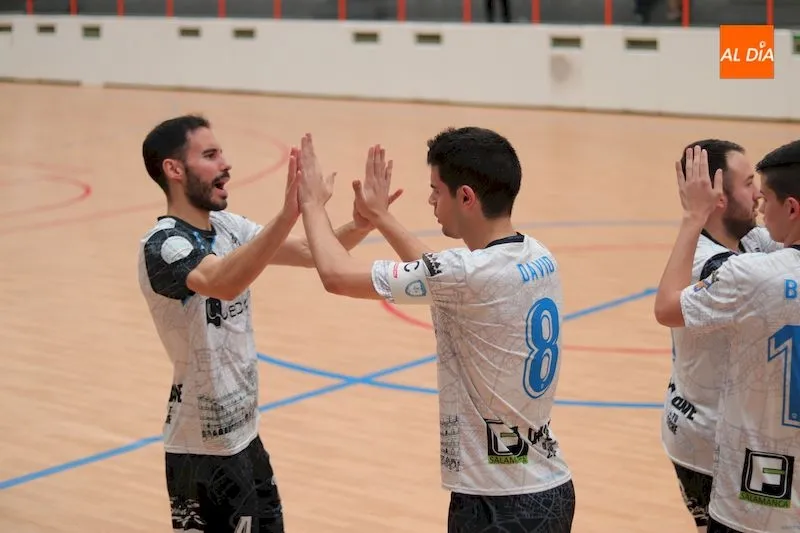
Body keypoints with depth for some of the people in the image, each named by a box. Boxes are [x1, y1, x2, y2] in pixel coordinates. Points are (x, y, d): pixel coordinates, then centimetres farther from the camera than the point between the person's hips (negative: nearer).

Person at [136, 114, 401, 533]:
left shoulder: (227, 227, 3)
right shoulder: (163, 244, -22)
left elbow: (310, 253, 5)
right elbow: (221, 283, -42)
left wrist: (364, 221, -14)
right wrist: (288, 215, -53)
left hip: (244, 434, 8)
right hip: (204, 451, -8)